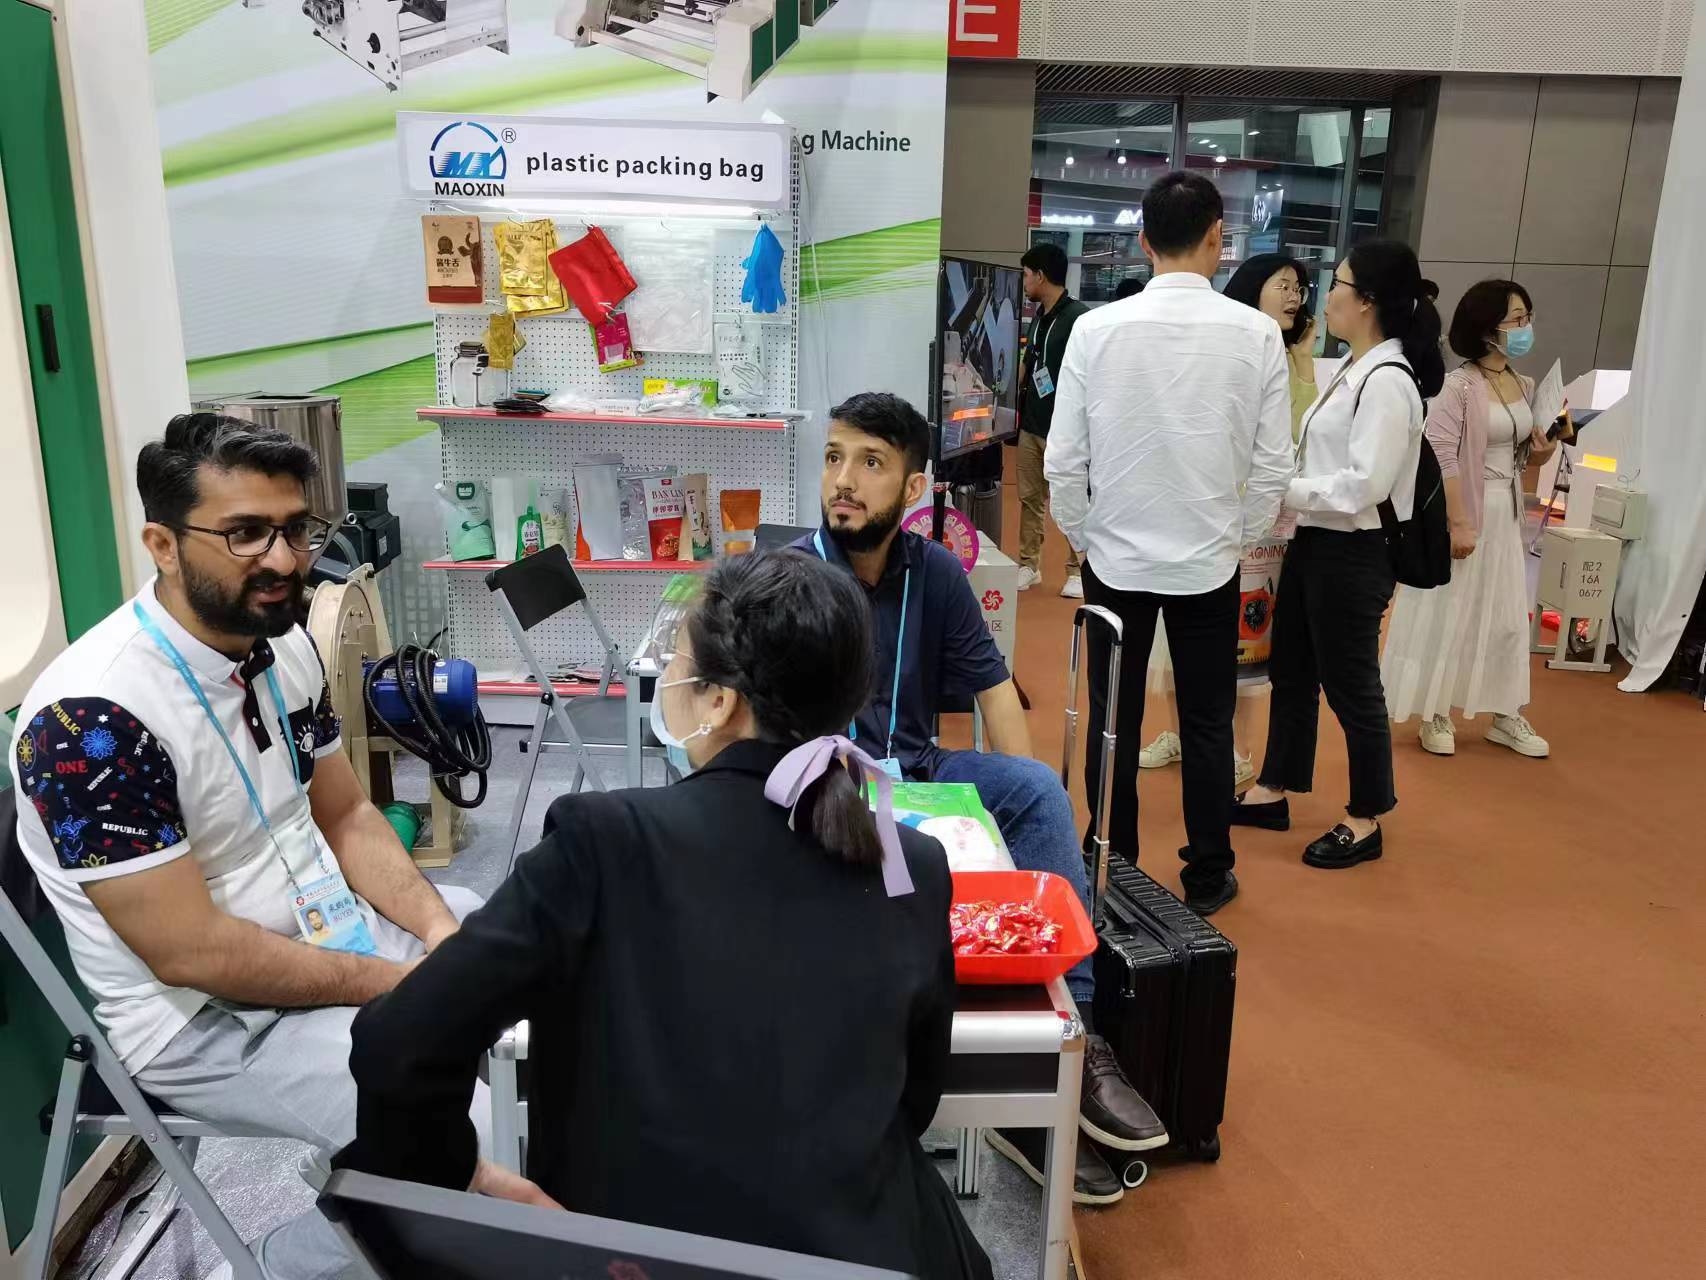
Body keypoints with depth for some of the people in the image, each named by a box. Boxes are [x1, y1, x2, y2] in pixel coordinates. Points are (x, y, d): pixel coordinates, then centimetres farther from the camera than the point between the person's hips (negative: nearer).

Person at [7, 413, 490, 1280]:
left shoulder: (282, 643, -2)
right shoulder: (91, 719, -28)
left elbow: (345, 815, 6)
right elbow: (191, 952, -26)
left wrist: (438, 928, -10)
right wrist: (398, 984, -19)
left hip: (328, 922, 8)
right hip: (206, 1018, -8)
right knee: (479, 1137, -22)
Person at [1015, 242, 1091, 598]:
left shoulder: (1079, 317, -11)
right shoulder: (1039, 317, 14)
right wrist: (1020, 406, 13)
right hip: (1031, 425, 8)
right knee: (1029, 498, 11)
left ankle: (1078, 571, 9)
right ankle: (1028, 565, 21)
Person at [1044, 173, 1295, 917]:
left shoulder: (1097, 329, -9)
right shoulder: (1257, 334, -9)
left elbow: (1064, 459, -7)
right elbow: (1272, 464, -5)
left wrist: (1080, 536, 9)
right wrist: (1244, 539, 12)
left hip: (1116, 556, 0)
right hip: (1210, 559, 0)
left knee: (1114, 724, 11)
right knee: (1207, 724, 13)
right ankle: (1206, 878, 25)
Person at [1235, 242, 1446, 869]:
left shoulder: (1388, 379, -19)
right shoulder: (1354, 368, 9)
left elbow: (1364, 485, -24)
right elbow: (1328, 462, 9)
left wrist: (1280, 490, -18)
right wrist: (1284, 490, -3)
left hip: (1353, 554, -9)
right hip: (1315, 542, 9)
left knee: (1350, 684, 4)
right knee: (1290, 671, 17)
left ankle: (1366, 821, 22)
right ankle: (1273, 792, 33)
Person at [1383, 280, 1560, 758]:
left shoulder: (1525, 386, 9)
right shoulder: (1458, 385, -14)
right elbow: (1441, 456, -20)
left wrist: (1539, 455, -2)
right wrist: (1458, 522, -22)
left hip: (1507, 513, 7)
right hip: (1462, 509, -7)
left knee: (1507, 614, 12)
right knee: (1448, 614, 2)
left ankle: (1506, 715, 24)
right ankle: (1435, 714, 15)